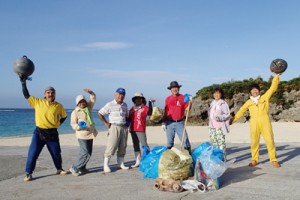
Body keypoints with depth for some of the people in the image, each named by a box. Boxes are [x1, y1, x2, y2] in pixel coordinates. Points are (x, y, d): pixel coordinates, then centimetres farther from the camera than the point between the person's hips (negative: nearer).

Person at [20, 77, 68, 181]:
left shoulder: (59, 106, 0)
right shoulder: (37, 102, 0)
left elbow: (64, 116, 15)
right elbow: (27, 96, 0)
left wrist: (58, 124, 3)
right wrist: (23, 83, -6)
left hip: (52, 133, 1)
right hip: (39, 132, 0)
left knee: (56, 153, 11)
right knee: (33, 153, -3)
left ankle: (59, 169, 33)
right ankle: (28, 173, 9)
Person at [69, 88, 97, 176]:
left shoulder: (88, 107, 9)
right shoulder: (75, 112, -7)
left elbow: (93, 98, 12)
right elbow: (73, 124, -10)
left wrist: (90, 92, -7)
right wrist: (79, 126, -30)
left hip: (90, 134, 7)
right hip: (82, 135, -7)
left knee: (88, 153, 11)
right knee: (85, 153, -12)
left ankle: (82, 168, 24)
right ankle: (74, 168, 0)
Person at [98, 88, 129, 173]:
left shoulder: (125, 105, 11)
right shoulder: (110, 105, -7)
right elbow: (100, 113, -5)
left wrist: (127, 122, 10)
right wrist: (106, 123, -7)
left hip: (124, 127, 6)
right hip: (114, 127, -6)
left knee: (123, 147, 9)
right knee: (111, 146, -9)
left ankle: (121, 164, 20)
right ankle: (106, 165, -2)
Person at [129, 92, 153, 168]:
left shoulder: (145, 107, -3)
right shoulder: (132, 109, 13)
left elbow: (149, 113, -24)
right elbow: (129, 119, 20)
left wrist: (150, 103, -27)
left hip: (141, 130, -6)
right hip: (132, 130, 6)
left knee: (144, 145, -8)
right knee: (135, 146, 11)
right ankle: (138, 162, 18)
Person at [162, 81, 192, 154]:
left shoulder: (183, 98, 0)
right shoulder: (168, 99, 6)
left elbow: (187, 109, -5)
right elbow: (165, 112, 9)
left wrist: (190, 102, -21)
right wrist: (164, 123, 6)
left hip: (179, 123, -2)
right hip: (169, 123, 2)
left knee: (185, 139, -5)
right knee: (169, 141, 9)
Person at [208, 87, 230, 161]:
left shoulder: (223, 103, -6)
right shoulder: (212, 103, 16)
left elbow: (227, 115, -8)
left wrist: (220, 117, -22)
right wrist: (210, 123, 13)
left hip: (220, 126, -7)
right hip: (212, 126, 7)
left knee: (221, 142, -7)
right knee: (213, 142, 9)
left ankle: (223, 158, 0)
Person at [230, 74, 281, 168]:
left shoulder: (264, 97, 8)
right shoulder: (249, 102, 11)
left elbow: (273, 88, 4)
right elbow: (241, 111, 15)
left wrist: (276, 77, -3)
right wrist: (232, 120, 14)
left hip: (265, 122, -1)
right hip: (254, 124, 1)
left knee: (270, 141, 0)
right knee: (254, 142, 6)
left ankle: (273, 160, 10)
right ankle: (254, 160, 17)